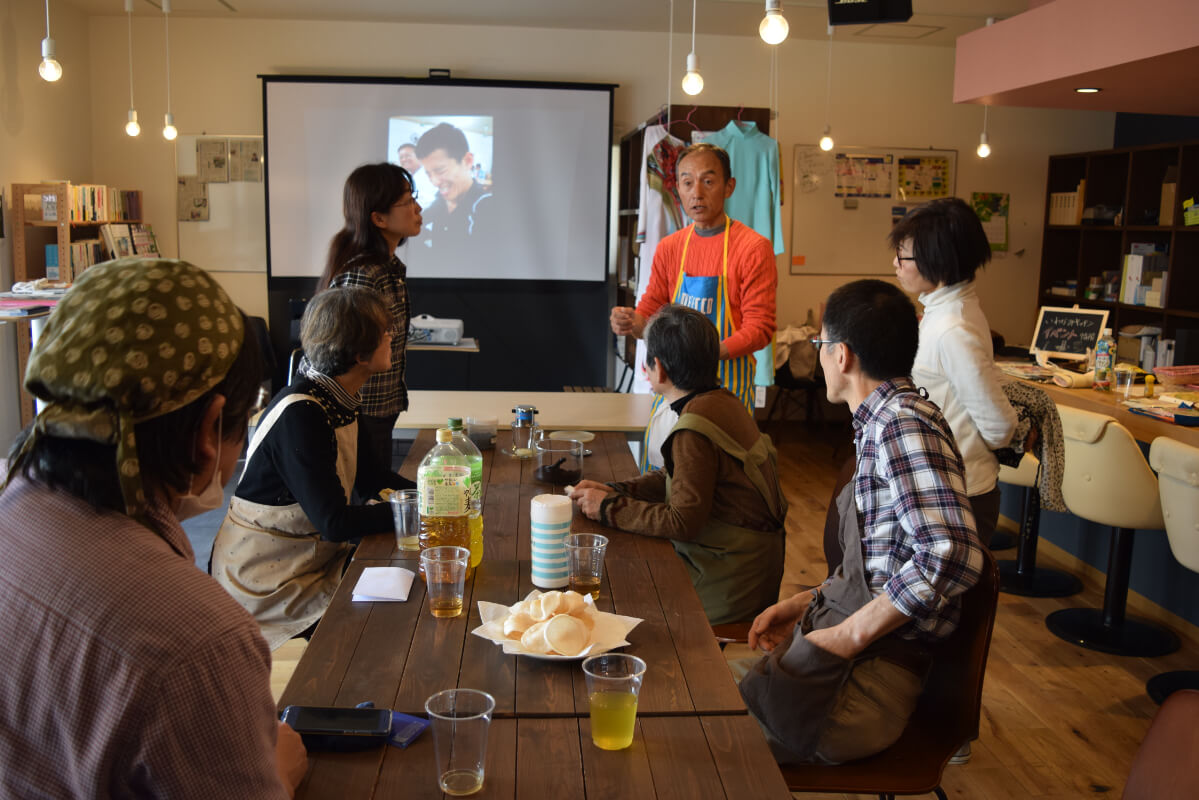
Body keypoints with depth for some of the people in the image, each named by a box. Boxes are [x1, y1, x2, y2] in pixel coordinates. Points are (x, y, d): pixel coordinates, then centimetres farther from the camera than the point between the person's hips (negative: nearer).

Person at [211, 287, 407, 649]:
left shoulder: (337, 400, 1)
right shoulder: (300, 415, -28)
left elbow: (363, 475, 14)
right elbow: (335, 522, -28)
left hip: (312, 555, 9)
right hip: (266, 586, -9)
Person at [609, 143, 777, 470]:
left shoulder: (753, 247, -7)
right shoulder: (669, 248, 10)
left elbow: (760, 327, -11)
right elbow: (651, 309, 14)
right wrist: (631, 323, -10)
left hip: (726, 385, -5)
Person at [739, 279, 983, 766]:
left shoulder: (904, 422, -17)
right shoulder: (880, 424, 15)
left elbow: (952, 555, -28)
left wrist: (848, 635, -20)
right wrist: (804, 604, 11)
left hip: (870, 668, -9)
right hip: (846, 629, 9)